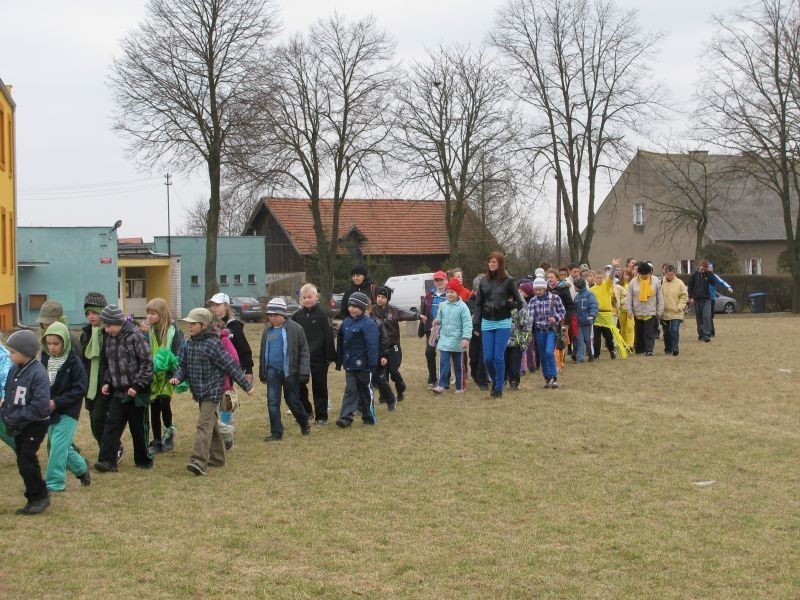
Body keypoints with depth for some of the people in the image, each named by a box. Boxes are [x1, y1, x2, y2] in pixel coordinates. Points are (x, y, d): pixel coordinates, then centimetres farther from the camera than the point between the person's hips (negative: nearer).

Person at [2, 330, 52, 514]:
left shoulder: (38, 373, -21)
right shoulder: (14, 370, 3)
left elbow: (40, 407, -26)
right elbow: (9, 395, 13)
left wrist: (15, 417, -21)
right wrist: (7, 414, -3)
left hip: (35, 425, -8)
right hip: (19, 426, 8)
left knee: (25, 462, -8)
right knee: (24, 461, 12)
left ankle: (40, 496, 9)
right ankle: (34, 499, 23)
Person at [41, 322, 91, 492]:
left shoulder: (73, 363, -13)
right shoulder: (45, 360, 3)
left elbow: (80, 389, -16)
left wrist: (56, 402, -20)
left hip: (67, 412, -6)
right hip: (50, 412, 6)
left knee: (58, 446, -10)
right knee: (63, 447, 13)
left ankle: (54, 483, -2)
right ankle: (81, 468, 36)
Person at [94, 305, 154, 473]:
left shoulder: (135, 337, -13)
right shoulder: (110, 339, 7)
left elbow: (147, 363, -14)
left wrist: (137, 385, -18)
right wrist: (106, 382, 6)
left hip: (136, 393, -6)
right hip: (117, 392, 6)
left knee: (138, 427, 5)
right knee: (112, 425, -5)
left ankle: (143, 460, 20)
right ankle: (107, 460, -9)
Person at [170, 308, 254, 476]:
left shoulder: (212, 344, -16)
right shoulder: (189, 343, 8)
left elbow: (230, 365, -13)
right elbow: (183, 364, 14)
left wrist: (246, 385, -9)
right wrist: (178, 377, -9)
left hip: (212, 391, -8)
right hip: (199, 391, 8)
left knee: (204, 424, -17)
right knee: (211, 424, 18)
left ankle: (199, 462, -25)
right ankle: (217, 458, 29)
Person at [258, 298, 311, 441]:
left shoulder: (295, 329, -9)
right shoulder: (268, 330, 8)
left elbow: (304, 352, -8)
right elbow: (263, 351, 17)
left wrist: (304, 372, -12)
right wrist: (262, 372, 18)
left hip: (290, 371, -4)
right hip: (272, 370, 4)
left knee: (293, 401, 8)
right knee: (272, 402, -1)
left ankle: (304, 424, 32)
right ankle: (276, 433, 6)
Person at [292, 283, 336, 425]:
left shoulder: (322, 314, -7)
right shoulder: (297, 315, 5)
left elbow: (329, 336, -8)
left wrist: (330, 356, -11)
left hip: (318, 357, -4)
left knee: (319, 387, 4)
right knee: (299, 385, 3)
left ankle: (321, 416, 13)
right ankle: (306, 411, 22)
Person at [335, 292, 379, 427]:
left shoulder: (369, 324, -15)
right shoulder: (346, 323, 7)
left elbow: (372, 346, -18)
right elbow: (341, 344, 13)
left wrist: (372, 364, -21)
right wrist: (339, 362, 13)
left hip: (363, 366, -5)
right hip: (349, 365, 5)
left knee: (366, 392, 8)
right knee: (350, 390, 1)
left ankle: (369, 417, 21)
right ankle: (346, 417, -4)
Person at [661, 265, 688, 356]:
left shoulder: (679, 283, -3)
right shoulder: (661, 283, -1)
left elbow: (684, 296, -1)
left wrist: (679, 307, -9)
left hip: (676, 313, -2)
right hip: (664, 313, 2)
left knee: (675, 331, -13)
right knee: (666, 332, 11)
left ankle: (675, 348, -9)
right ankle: (667, 348, 24)